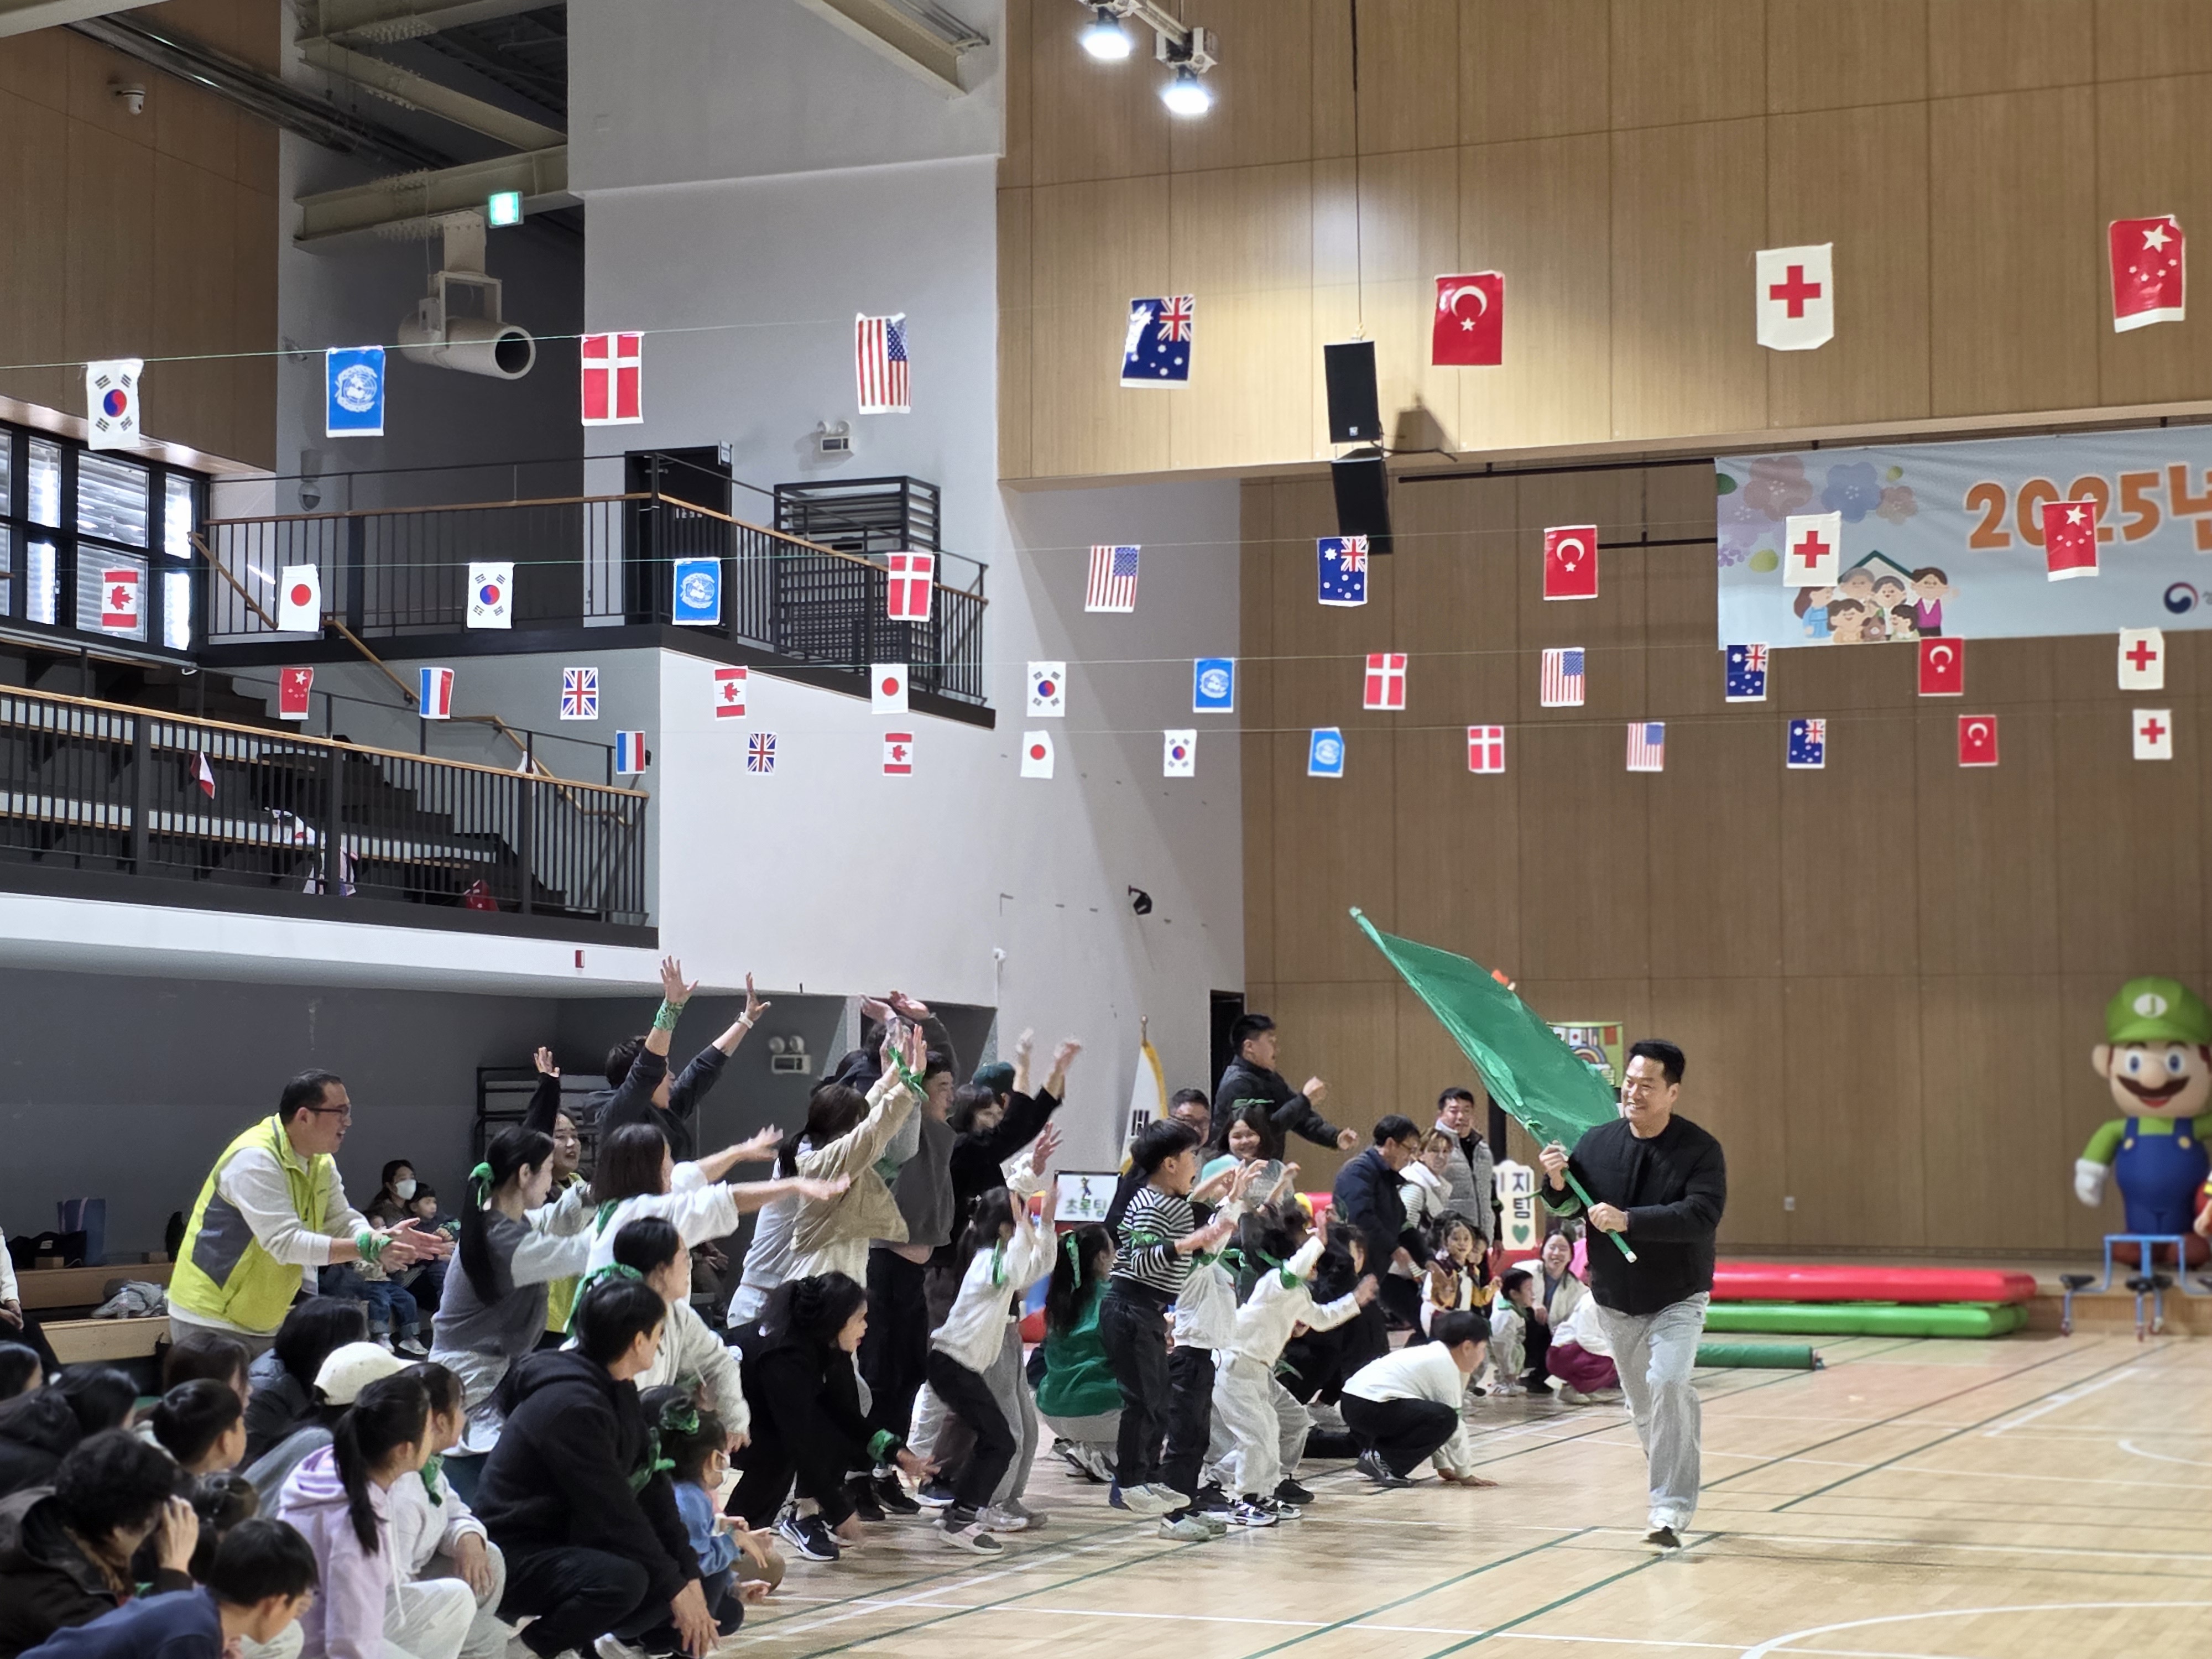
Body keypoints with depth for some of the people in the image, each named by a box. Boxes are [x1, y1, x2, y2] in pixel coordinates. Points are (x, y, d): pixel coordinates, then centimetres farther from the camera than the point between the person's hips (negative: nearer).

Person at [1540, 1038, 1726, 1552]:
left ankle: (1670, 1513, -21)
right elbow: (1568, 1208, 5)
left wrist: (1629, 1220, -36)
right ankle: (1675, 1485, 38)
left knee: (1667, 1384, -23)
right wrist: (1557, 1183, -18)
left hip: (1677, 1299, -4)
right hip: (1615, 1300, 4)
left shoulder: (1700, 1149, -15)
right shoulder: (1596, 1142, -4)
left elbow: (1701, 1215, -28)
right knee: (1642, 1404, 14)